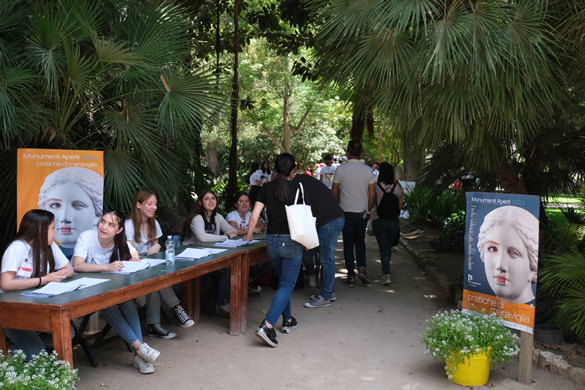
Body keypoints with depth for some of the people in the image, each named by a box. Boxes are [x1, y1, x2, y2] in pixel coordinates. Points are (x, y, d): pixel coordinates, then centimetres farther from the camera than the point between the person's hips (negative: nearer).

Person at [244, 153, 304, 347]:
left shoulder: (266, 189, 2)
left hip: (272, 240, 4)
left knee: (284, 281, 22)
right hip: (292, 242, -4)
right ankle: (267, 325, -16)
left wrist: (249, 234, 15)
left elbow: (254, 216, -1)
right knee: (287, 285, -2)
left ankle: (288, 320, 29)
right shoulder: (297, 188, -6)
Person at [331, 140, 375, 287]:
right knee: (360, 241, 19)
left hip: (345, 212, -2)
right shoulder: (367, 170, -2)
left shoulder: (340, 169, -7)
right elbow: (372, 194, 1)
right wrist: (369, 210, 15)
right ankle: (361, 268, 2)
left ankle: (351, 277, 6)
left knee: (348, 244, 6)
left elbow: (334, 192, -2)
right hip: (362, 212, 2)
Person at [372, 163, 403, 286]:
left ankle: (387, 274, -14)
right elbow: (400, 206, 1)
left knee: (383, 248, 0)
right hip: (394, 221, 3)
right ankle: (384, 270, 36)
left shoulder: (376, 187, -13)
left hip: (379, 221, -3)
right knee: (389, 247, 20)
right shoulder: (397, 187, -5)